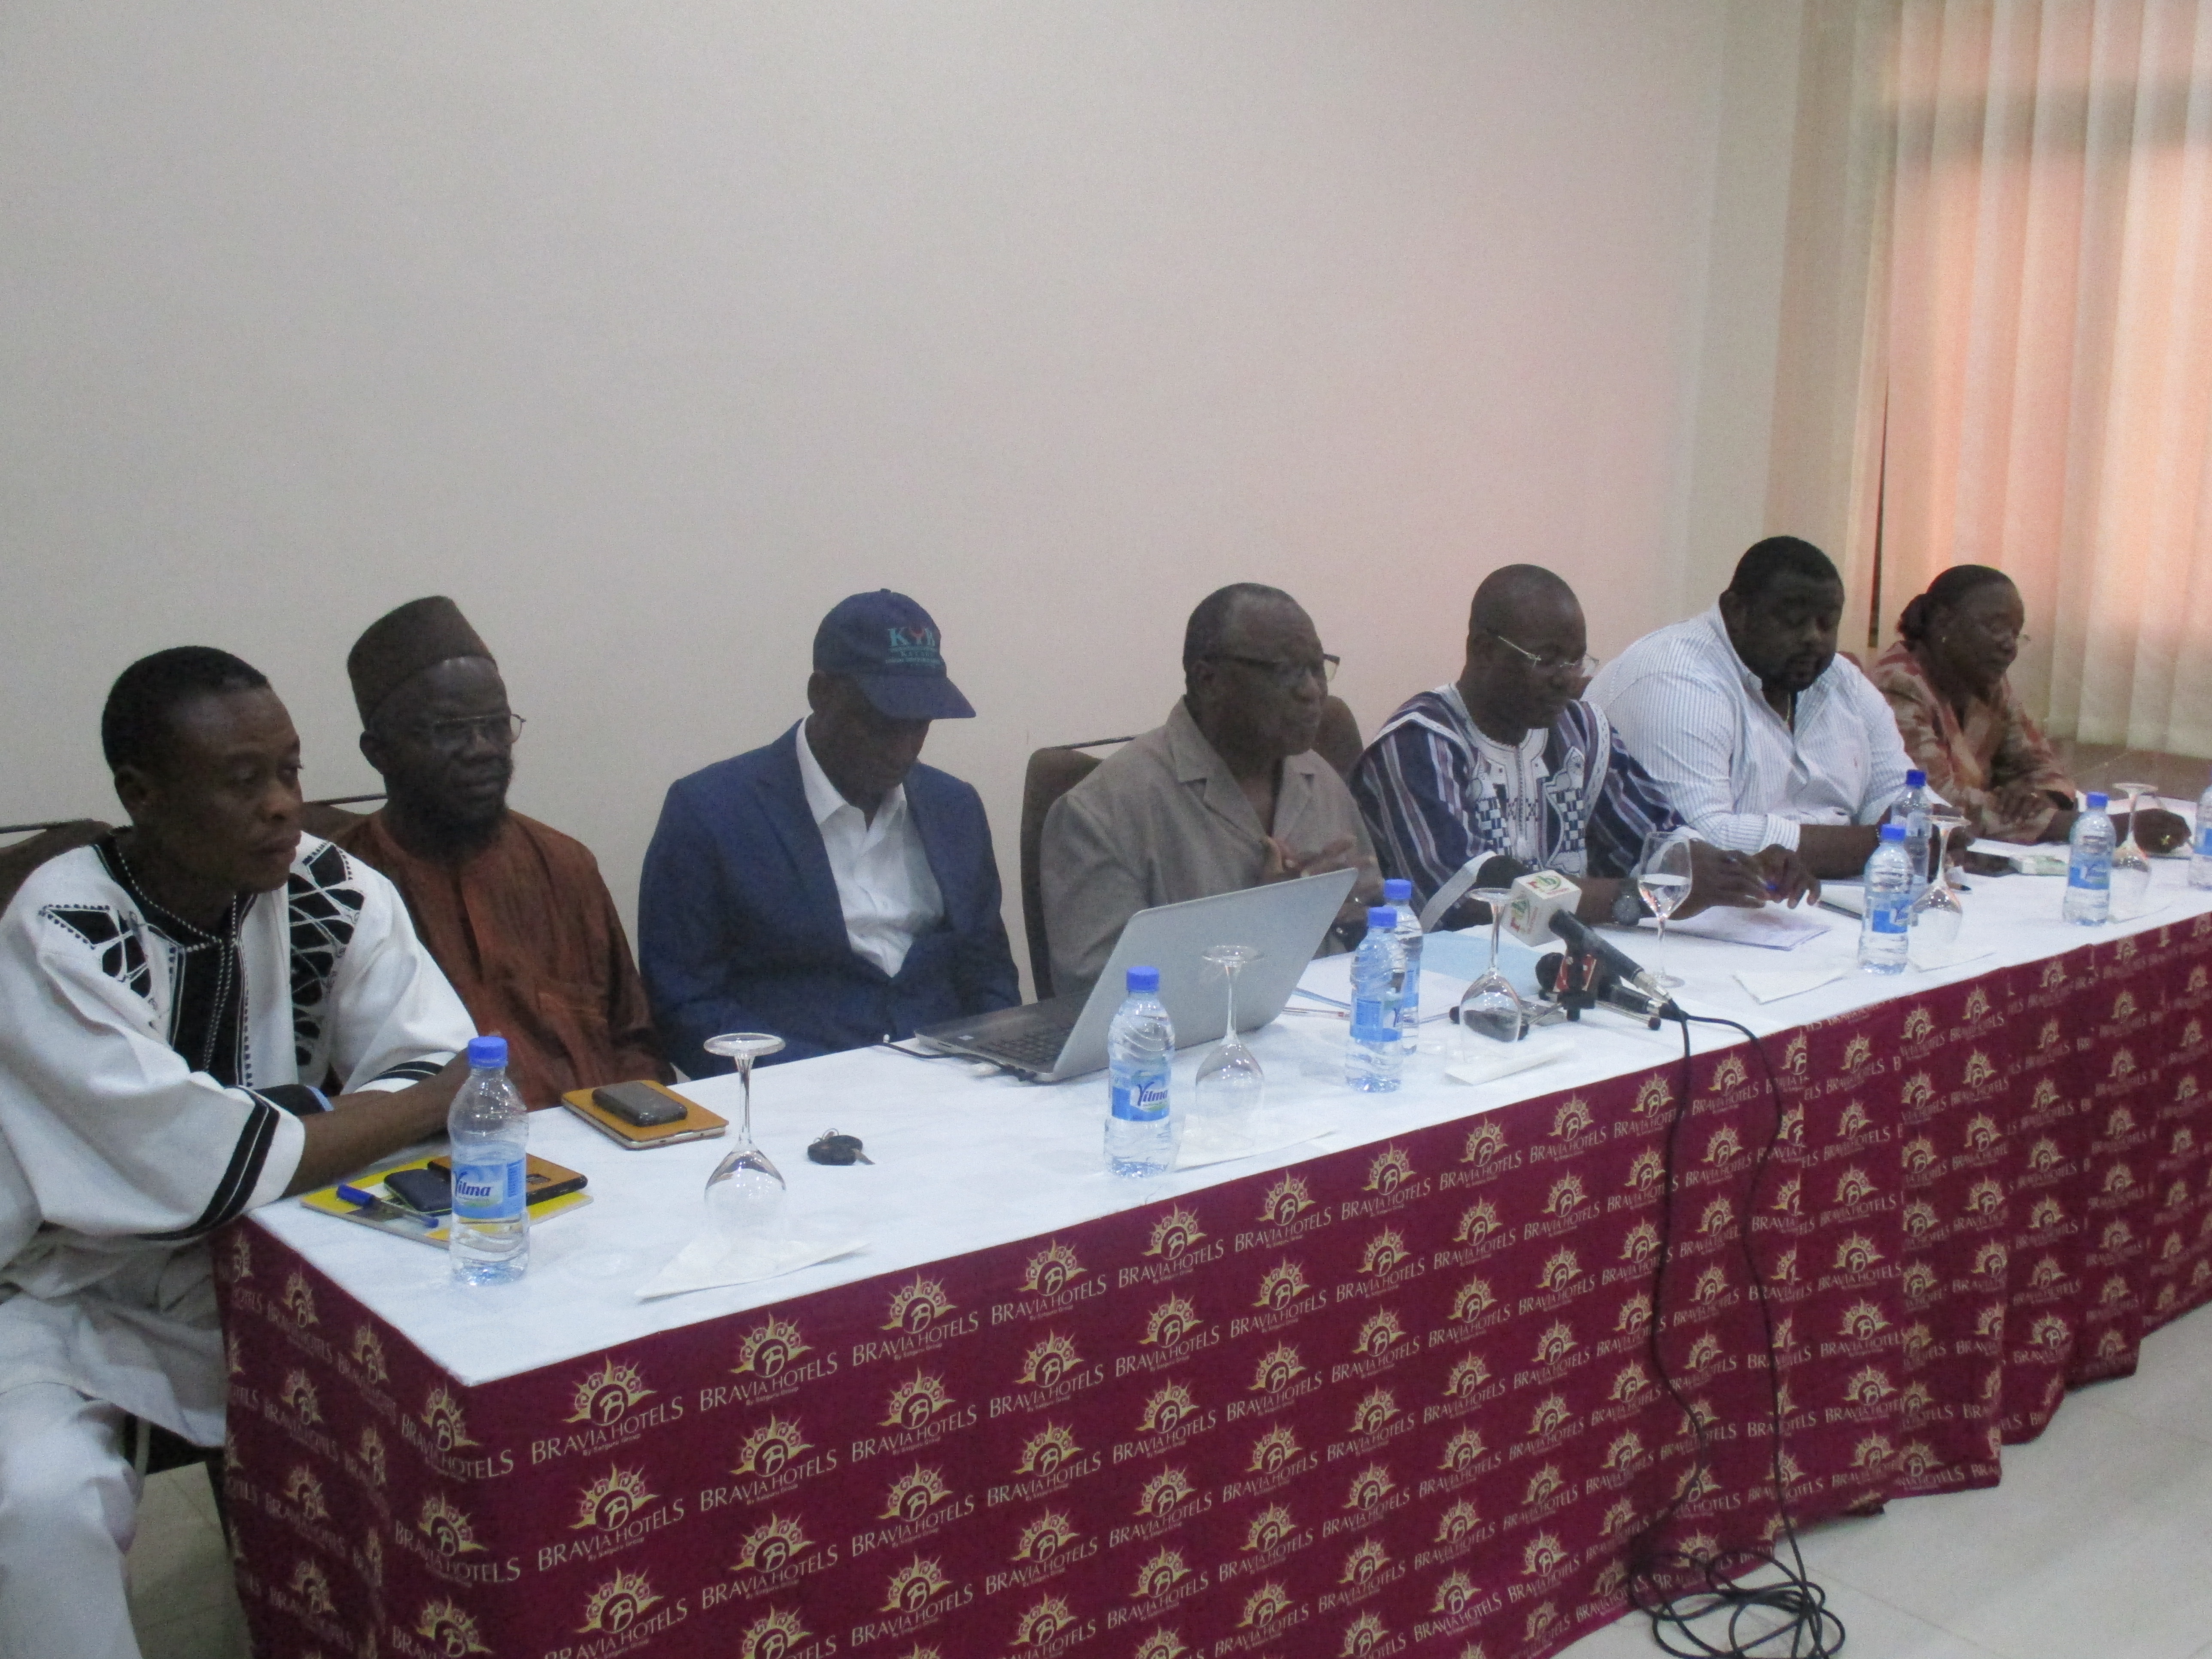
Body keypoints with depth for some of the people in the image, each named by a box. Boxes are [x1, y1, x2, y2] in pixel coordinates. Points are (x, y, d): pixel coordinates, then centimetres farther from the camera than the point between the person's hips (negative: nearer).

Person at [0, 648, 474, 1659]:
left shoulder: (335, 893, -7)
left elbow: (436, 1072, -10)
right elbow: (204, 1169, -29)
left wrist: (282, 1129, -28)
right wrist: (428, 1101, -20)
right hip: (81, 1301, -4)